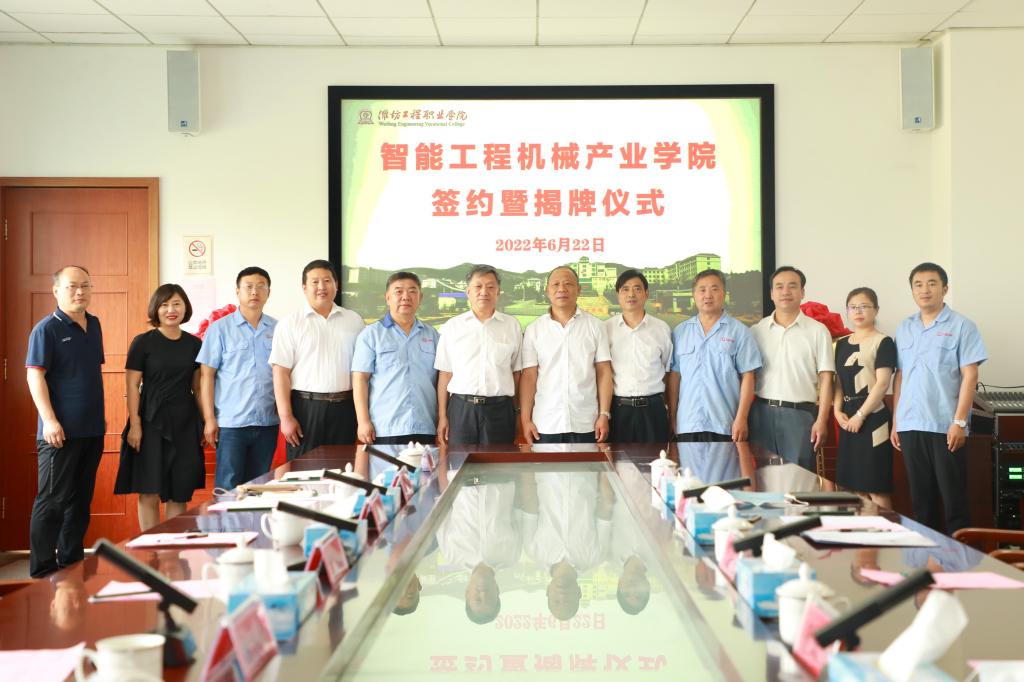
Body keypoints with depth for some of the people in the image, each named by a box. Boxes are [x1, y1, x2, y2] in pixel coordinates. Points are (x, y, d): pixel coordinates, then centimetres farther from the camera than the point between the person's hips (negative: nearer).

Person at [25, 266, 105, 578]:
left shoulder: (93, 325, 12)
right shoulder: (47, 329, -8)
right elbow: (35, 376, -13)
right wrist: (49, 420, -20)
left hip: (92, 431, 7)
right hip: (61, 431, -7)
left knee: (81, 499, 13)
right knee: (52, 501, -2)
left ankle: (72, 563, 24)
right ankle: (43, 572, 4)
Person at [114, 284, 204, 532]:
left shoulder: (194, 344, 9)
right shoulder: (143, 342, -2)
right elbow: (132, 385, -4)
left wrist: (206, 422, 9)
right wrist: (134, 424, -11)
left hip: (185, 423, 3)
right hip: (151, 422, -3)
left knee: (180, 494, 6)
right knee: (150, 493, -2)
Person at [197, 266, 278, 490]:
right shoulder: (220, 329, 0)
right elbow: (207, 375, -1)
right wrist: (209, 419, -7)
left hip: (267, 422, 3)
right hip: (231, 422, -3)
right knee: (228, 488, -2)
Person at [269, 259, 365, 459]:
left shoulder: (353, 321, 11)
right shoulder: (290, 323, 2)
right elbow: (281, 372, -4)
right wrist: (286, 417, -11)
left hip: (344, 407, 3)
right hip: (305, 406, -2)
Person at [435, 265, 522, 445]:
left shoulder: (512, 326, 8)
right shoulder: (452, 327, 8)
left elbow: (516, 372, 9)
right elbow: (445, 374, 6)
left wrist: (515, 412, 3)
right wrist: (442, 416, 1)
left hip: (499, 409, 0)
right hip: (461, 408, 0)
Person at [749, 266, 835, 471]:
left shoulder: (817, 331, 2)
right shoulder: (757, 331, 8)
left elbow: (825, 379, 0)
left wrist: (821, 420, -8)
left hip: (800, 414, -2)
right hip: (762, 412, 2)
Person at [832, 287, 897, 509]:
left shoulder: (883, 343, -5)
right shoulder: (842, 344, 14)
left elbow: (882, 384, -12)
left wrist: (860, 415, -15)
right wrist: (837, 410, 0)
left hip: (872, 416, -6)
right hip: (848, 418, 7)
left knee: (877, 488, -6)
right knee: (854, 486, 10)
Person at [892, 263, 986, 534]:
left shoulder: (961, 326, -3)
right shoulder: (904, 329, 12)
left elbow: (969, 376, -7)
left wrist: (959, 421, -13)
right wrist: (895, 421, 10)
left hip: (945, 426, -4)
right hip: (910, 426, 5)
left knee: (953, 498, 0)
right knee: (920, 498, 11)